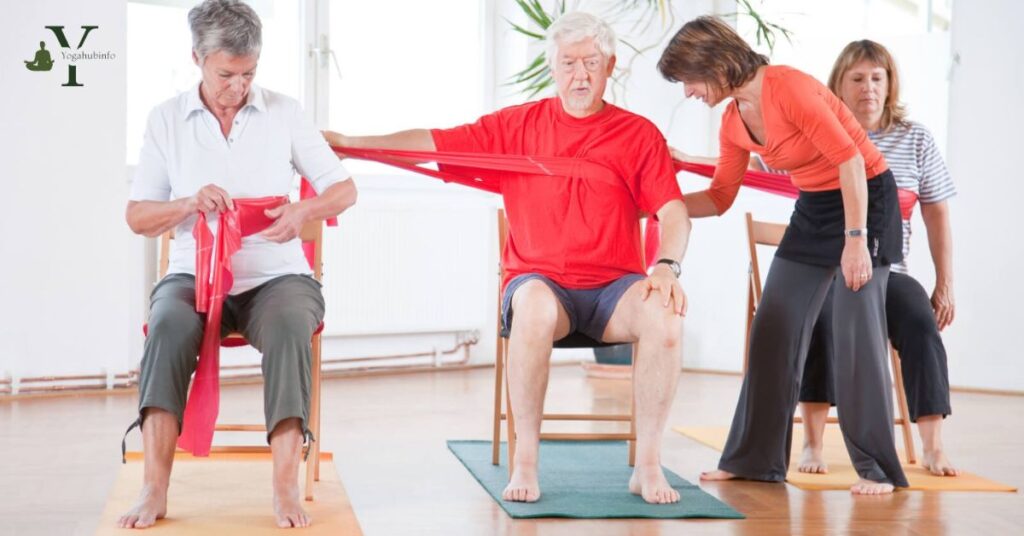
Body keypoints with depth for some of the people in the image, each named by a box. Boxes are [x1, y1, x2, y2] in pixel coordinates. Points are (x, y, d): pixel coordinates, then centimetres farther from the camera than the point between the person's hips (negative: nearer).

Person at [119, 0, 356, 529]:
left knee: (290, 326, -35)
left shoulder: (283, 112, 7)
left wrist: (304, 211, -13)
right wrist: (189, 203, -12)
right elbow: (138, 217, 8)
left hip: (275, 274, 0)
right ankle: (154, 489, -33)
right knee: (168, 324, -34)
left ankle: (286, 486, -34)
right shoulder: (166, 119, 8)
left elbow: (344, 189, 8)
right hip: (194, 273, 0)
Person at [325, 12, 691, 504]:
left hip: (614, 288, 1)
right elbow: (434, 142, 9)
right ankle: (525, 463, -27)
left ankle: (648, 464, -18)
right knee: (536, 307, -37)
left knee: (666, 316, -32)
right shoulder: (516, 125, 10)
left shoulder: (639, 135, 8)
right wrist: (346, 141, 4)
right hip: (541, 281, 0)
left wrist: (667, 267, -19)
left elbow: (674, 212, 1)